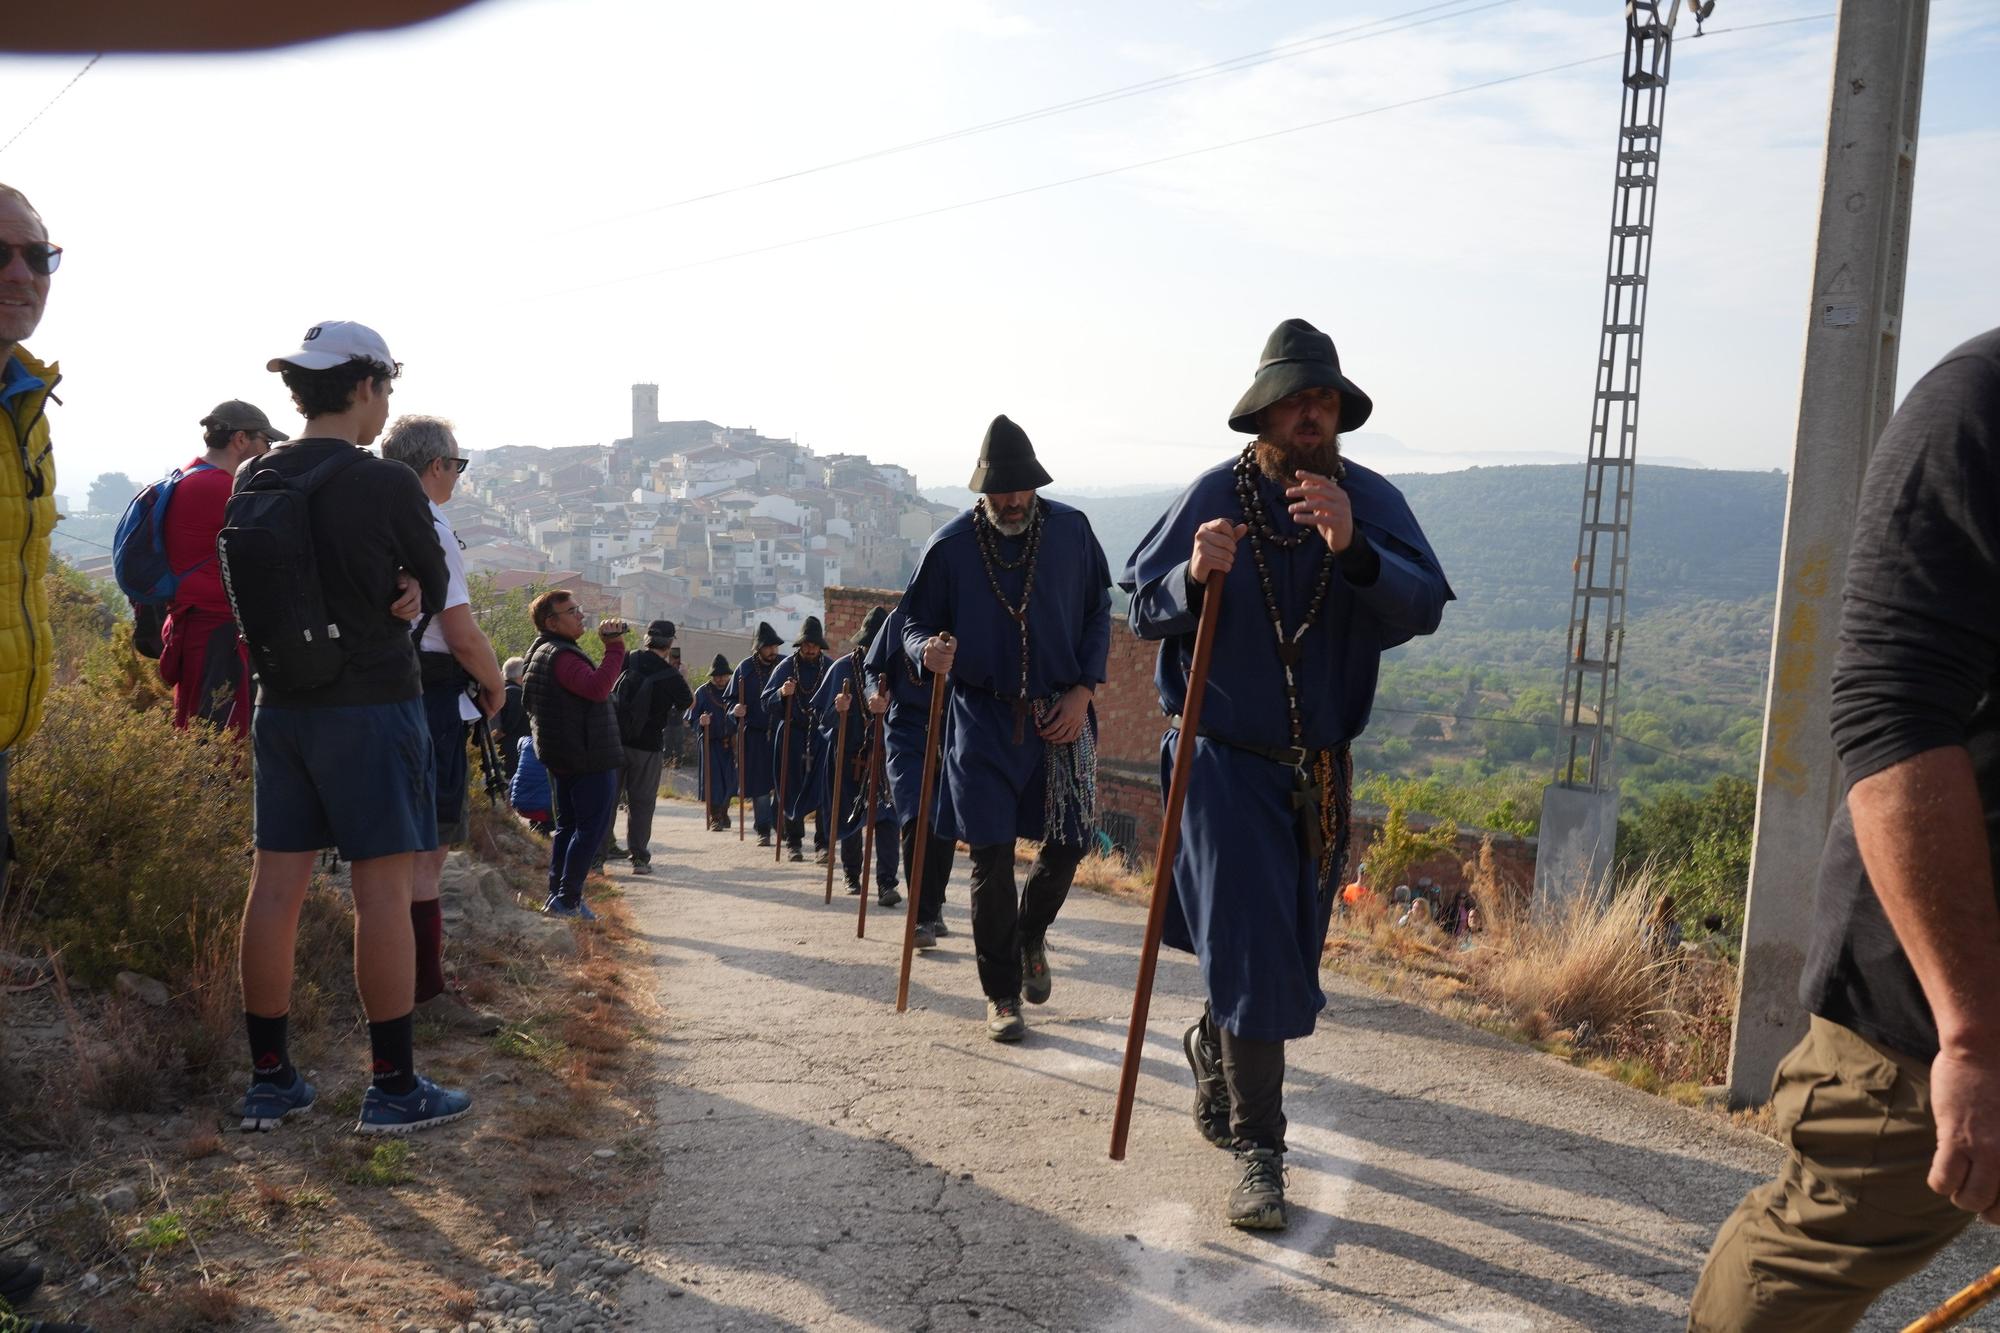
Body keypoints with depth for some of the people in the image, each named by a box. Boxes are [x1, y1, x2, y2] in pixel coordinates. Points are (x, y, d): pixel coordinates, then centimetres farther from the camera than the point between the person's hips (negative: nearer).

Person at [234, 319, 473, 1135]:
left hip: (280, 703, 6)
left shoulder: (252, 483, 6)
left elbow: (247, 600, 13)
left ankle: (269, 1081, 18)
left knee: (276, 886, 9)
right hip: (372, 704, -6)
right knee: (383, 890, -1)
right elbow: (433, 591, 1)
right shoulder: (388, 485, -12)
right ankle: (395, 1088, 5)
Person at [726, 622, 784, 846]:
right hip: (754, 735, 0)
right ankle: (763, 830, 9)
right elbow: (731, 699, 6)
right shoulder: (745, 668, 2)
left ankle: (781, 823, 13)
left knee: (782, 782, 0)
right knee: (759, 785, 1)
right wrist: (735, 710, -14)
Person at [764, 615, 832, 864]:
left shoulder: (830, 668, 3)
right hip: (790, 736, 1)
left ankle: (822, 844, -4)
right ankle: (794, 842, 16)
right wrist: (782, 693, -18)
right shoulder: (786, 666, 2)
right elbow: (766, 702, 1)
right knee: (792, 789, 6)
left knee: (822, 790, -7)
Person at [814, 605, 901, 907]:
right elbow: (821, 713, 4)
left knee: (885, 814, -14)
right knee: (849, 814, 12)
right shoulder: (843, 667, 1)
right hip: (848, 754, 2)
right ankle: (852, 874, 30)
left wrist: (886, 707, -28)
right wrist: (837, 709, -19)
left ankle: (886, 883, -17)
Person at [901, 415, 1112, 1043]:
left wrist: (1084, 689, -3)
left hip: (1061, 715, 2)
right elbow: (914, 623, 2)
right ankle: (1002, 995, 12)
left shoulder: (1071, 530, 0)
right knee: (992, 857, -2)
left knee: (1067, 842, 7)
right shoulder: (950, 545, -5)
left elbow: (1098, 612, 7)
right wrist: (928, 650, -22)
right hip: (983, 720, -2)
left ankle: (1031, 935, 39)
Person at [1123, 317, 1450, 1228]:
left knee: (1287, 952, 17)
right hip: (1224, 759, -3)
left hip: (1321, 769, 4)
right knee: (1252, 953, -8)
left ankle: (1215, 1042, 47)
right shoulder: (1214, 496, -8)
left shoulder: (1372, 502, -3)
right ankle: (1258, 1152, 4)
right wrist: (1194, 577, -27)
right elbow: (1143, 611, -6)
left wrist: (1353, 550, -32)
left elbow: (1423, 609, -16)